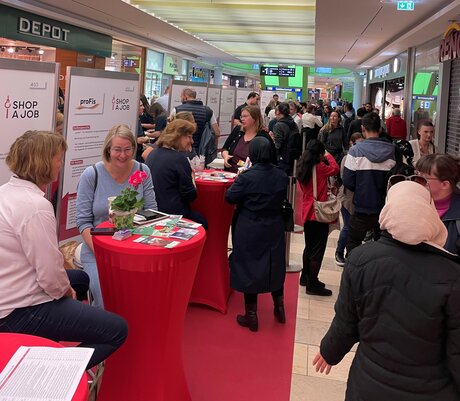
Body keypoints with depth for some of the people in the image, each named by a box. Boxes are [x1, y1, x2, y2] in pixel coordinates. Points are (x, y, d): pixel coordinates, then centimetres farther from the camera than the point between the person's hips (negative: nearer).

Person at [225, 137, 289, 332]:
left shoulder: (247, 177, -21)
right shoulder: (282, 176, -8)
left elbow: (230, 197, -10)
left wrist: (237, 182, 4)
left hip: (250, 232, -4)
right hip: (274, 229, 4)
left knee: (249, 269, 9)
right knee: (275, 267, 21)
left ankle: (251, 316, 19)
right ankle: (279, 308, 34)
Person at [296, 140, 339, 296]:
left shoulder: (302, 167, 5)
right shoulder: (320, 167, -16)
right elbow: (335, 169, -1)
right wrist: (329, 156, 12)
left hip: (307, 212, 8)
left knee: (309, 247, 20)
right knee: (317, 249, -1)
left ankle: (305, 277, 32)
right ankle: (312, 285, 3)